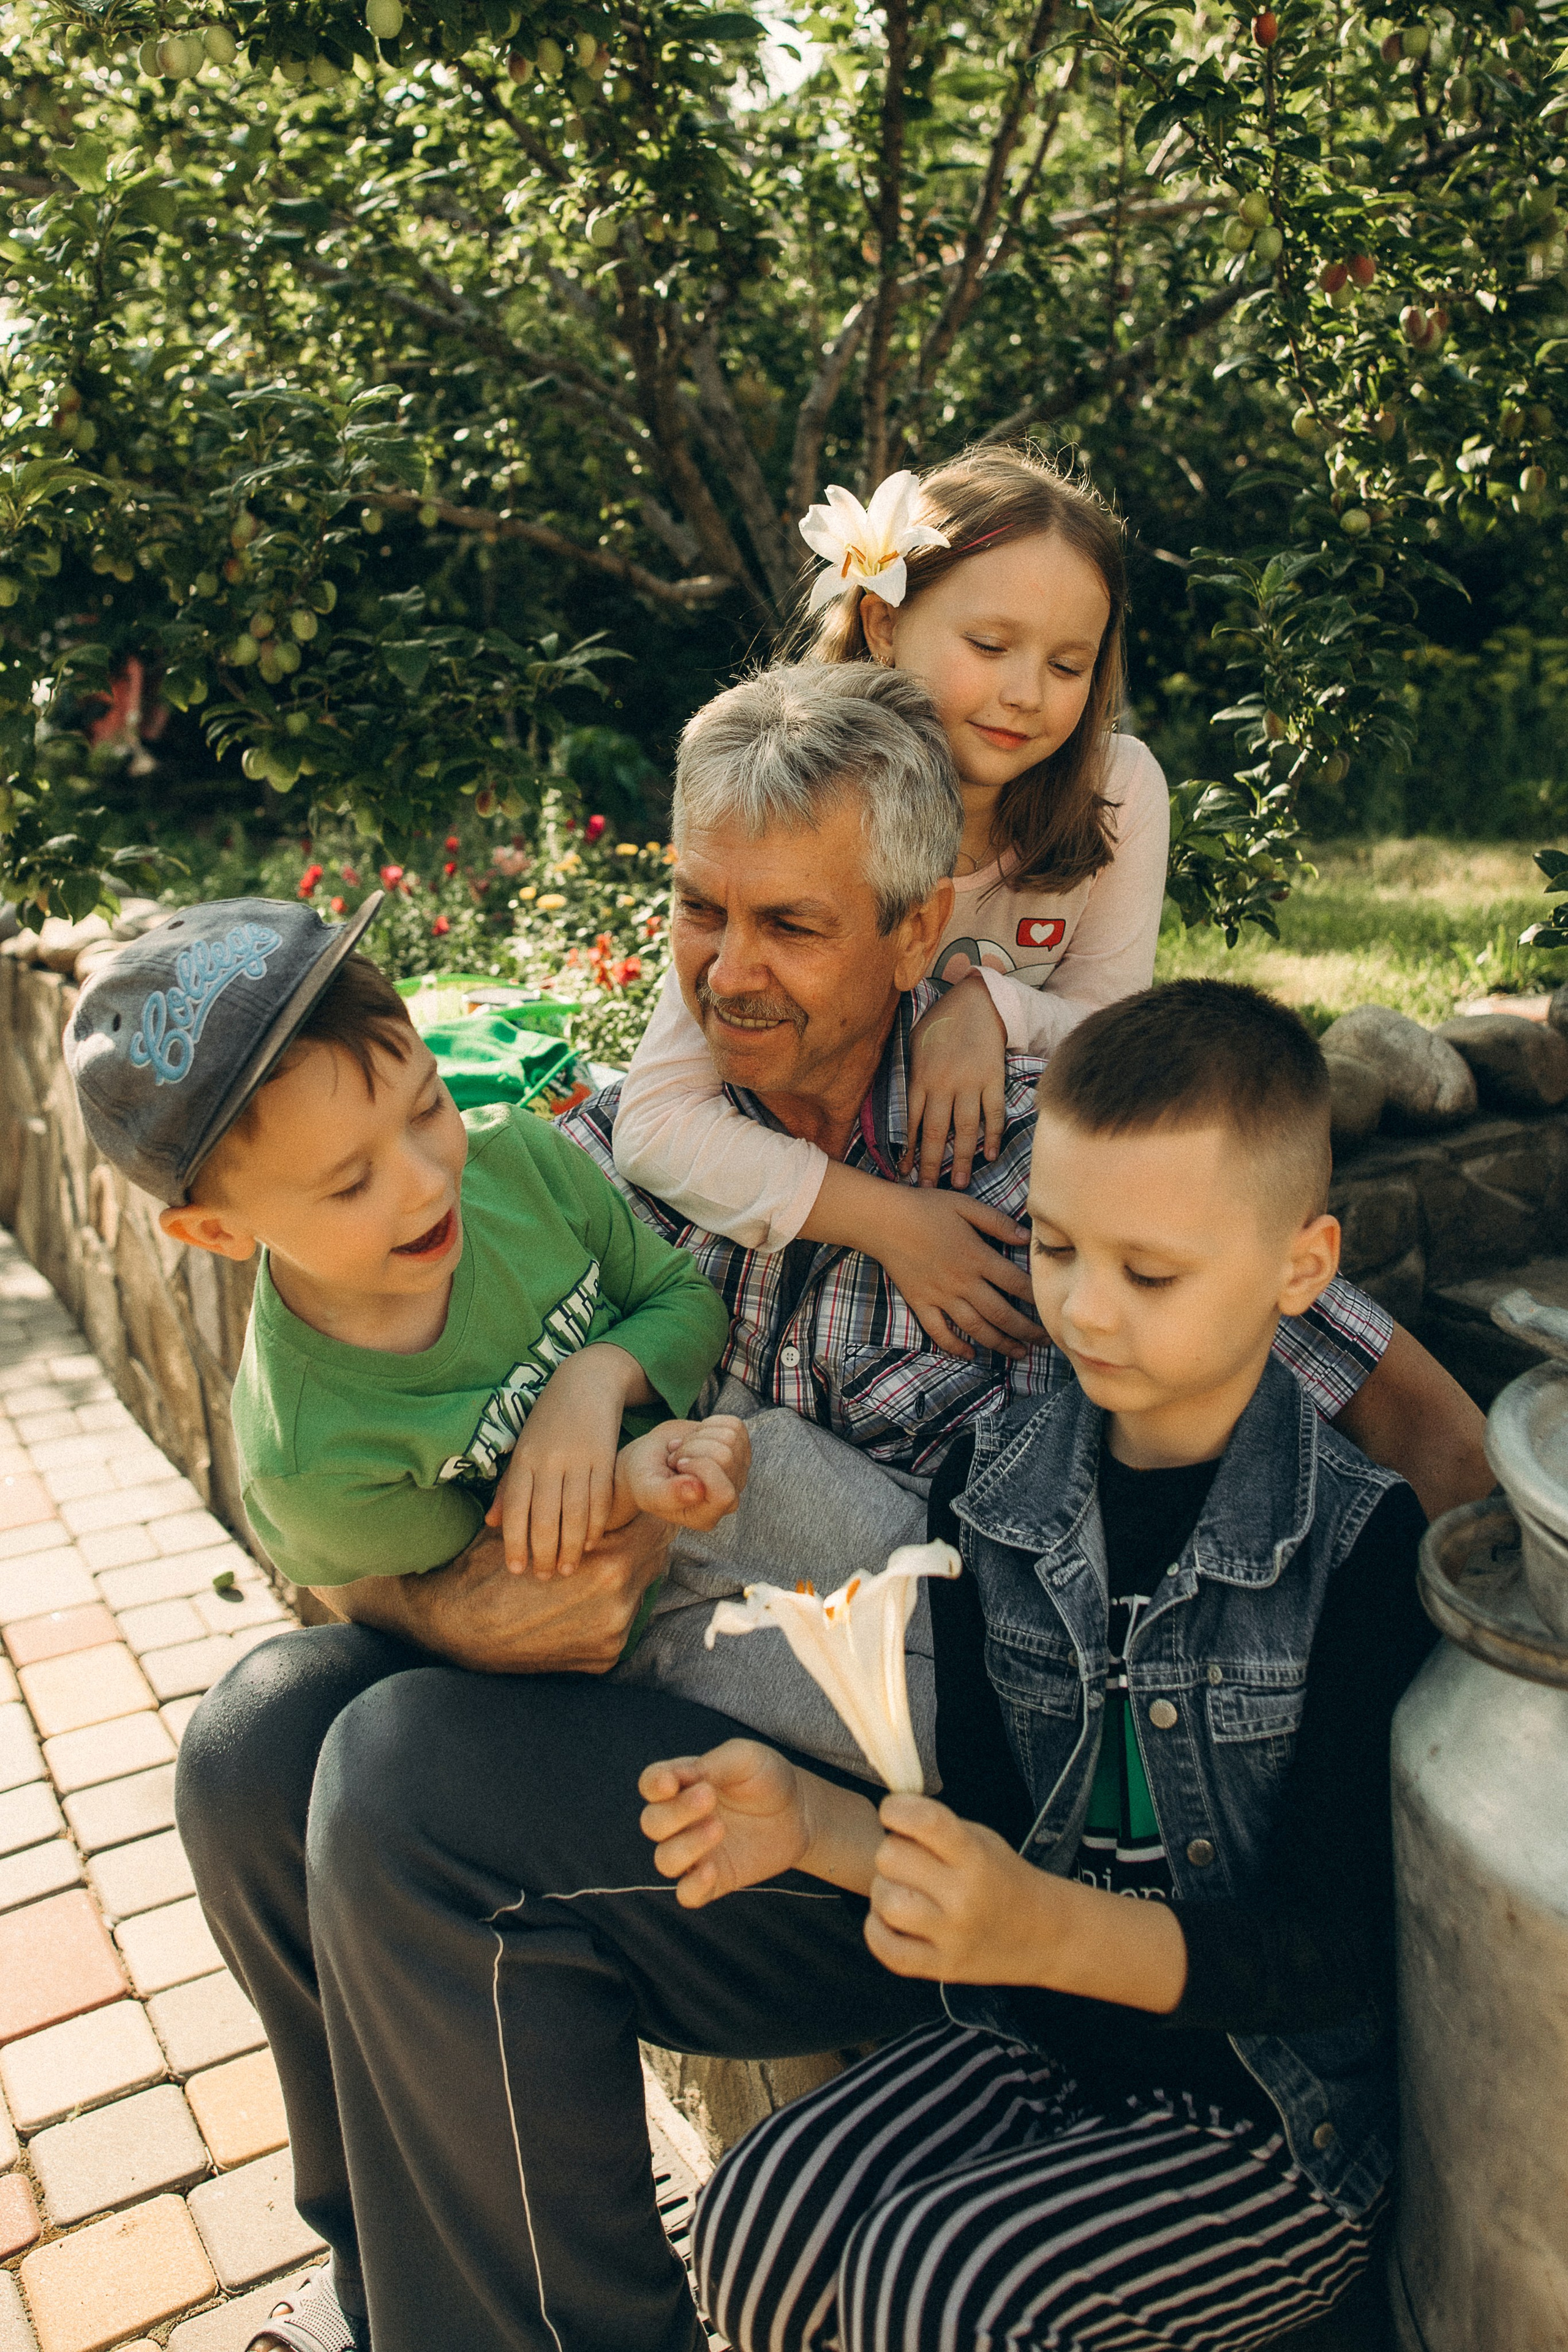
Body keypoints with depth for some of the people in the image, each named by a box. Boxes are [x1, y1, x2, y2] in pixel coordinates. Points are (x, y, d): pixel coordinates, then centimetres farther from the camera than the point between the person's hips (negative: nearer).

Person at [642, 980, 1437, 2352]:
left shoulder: (1360, 1545, -18)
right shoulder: (1002, 1493, -3)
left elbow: (1340, 1945, -18)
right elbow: (990, 1828, 4)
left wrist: (1049, 1933, -31)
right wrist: (811, 1822, -14)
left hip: (1292, 2117, -4)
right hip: (1045, 2041, 5)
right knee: (760, 2221, -14)